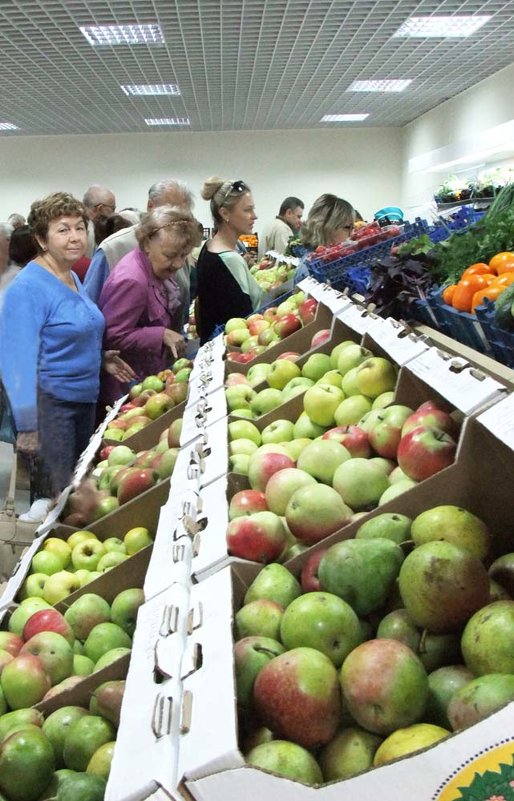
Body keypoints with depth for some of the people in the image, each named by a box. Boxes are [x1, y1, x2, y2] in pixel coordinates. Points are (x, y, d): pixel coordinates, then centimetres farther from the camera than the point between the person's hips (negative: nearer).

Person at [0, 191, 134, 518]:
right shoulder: (28, 287, -18)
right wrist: (27, 426, -23)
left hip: (85, 397, 9)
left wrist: (99, 357, 9)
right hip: (49, 402, -9)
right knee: (59, 494, 0)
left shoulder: (73, 279, 8)